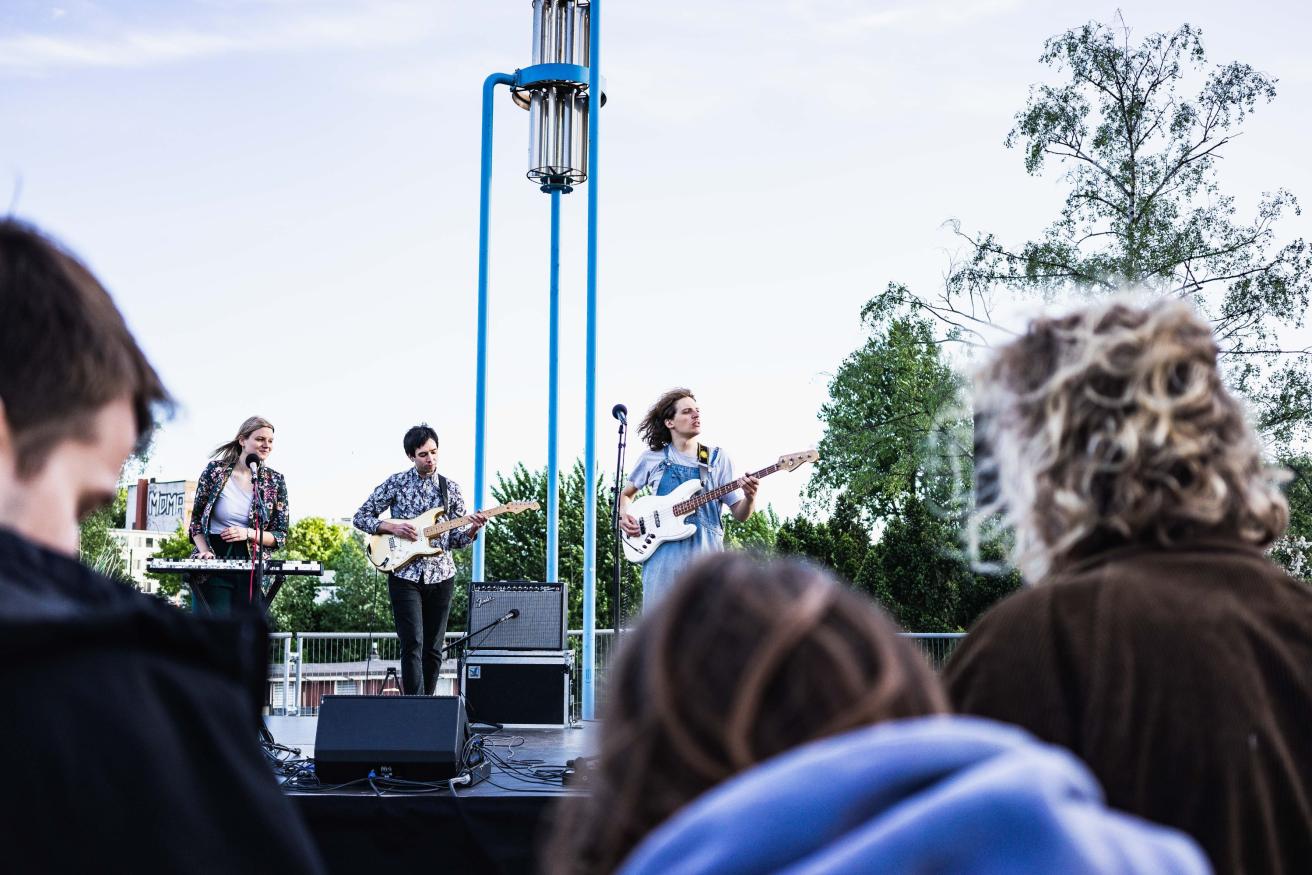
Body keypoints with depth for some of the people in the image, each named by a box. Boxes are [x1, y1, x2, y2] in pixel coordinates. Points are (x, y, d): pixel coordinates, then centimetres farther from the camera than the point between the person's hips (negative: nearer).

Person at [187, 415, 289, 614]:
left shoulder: (275, 482, 4)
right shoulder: (215, 470, 0)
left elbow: (281, 536, 5)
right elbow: (196, 519, 5)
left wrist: (248, 534, -11)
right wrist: (204, 551, -11)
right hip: (213, 564, -2)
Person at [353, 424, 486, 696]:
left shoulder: (450, 489, 9)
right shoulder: (396, 483, 2)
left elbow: (455, 539, 10)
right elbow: (361, 517, 6)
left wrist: (472, 529, -11)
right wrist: (392, 526, -10)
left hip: (441, 576, 3)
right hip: (405, 574, -3)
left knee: (433, 650, 7)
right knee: (413, 644, -13)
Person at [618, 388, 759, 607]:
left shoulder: (717, 458, 11)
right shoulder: (652, 458, 11)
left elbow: (739, 514, 8)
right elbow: (626, 494, 25)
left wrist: (750, 498, -13)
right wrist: (624, 516, 4)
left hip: (706, 552, 0)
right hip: (663, 554, 0)